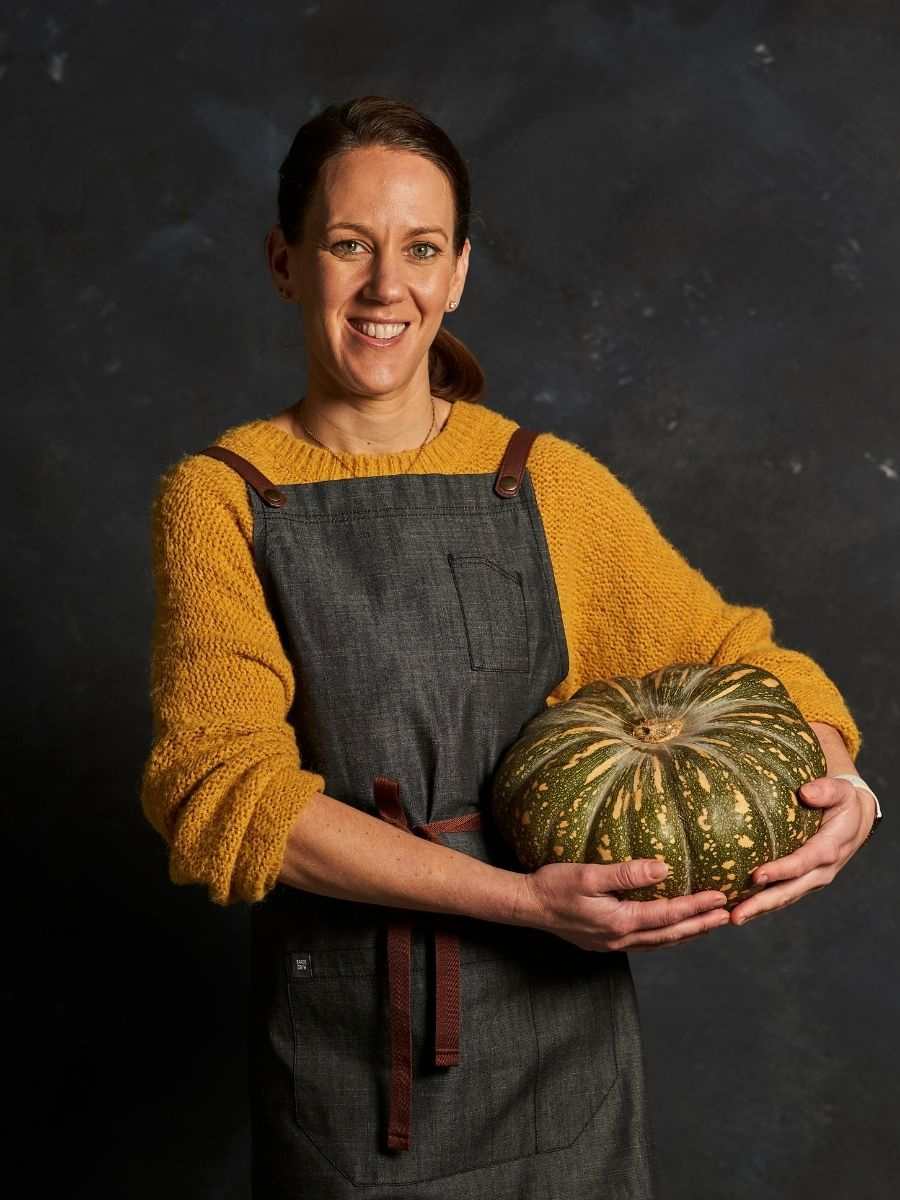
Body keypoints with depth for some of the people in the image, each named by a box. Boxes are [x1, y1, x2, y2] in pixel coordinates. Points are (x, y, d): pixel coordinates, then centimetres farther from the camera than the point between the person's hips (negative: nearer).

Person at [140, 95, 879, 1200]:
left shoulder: (551, 483, 1)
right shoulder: (219, 497, -3)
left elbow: (737, 650, 9)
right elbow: (222, 784, -13)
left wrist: (832, 778, -13)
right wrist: (522, 898, -21)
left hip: (555, 1024, 2)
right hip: (343, 1035, -1)